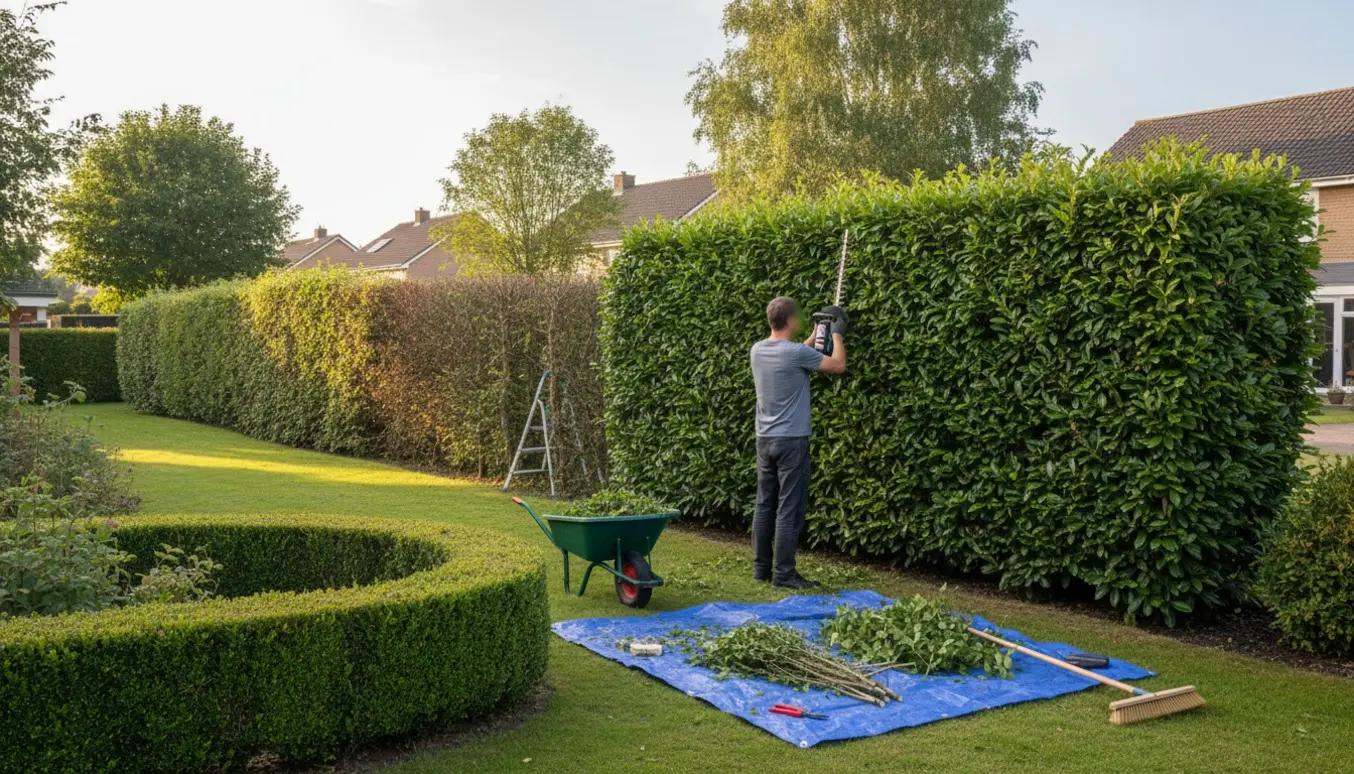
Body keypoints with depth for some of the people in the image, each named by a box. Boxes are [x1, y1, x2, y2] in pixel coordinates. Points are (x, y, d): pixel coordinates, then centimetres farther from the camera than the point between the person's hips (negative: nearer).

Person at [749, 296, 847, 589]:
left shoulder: (758, 350, 6)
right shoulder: (795, 352, -16)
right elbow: (838, 365, -4)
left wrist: (815, 335, 30)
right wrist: (837, 334, 11)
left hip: (765, 440, 7)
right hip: (791, 441, -7)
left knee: (765, 505, 11)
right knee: (789, 509, -3)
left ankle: (761, 568, 17)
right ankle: (783, 573, -2)